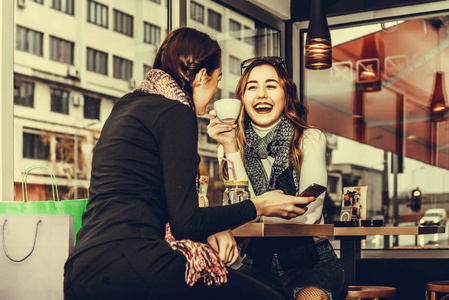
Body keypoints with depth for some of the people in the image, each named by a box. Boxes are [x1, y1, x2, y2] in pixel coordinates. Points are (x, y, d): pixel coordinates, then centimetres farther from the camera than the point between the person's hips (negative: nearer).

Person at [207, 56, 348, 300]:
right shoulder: (231, 148, 7)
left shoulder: (310, 139, 1)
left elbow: (308, 212, -9)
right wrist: (230, 148, -10)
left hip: (310, 260, -2)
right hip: (258, 263, 2)